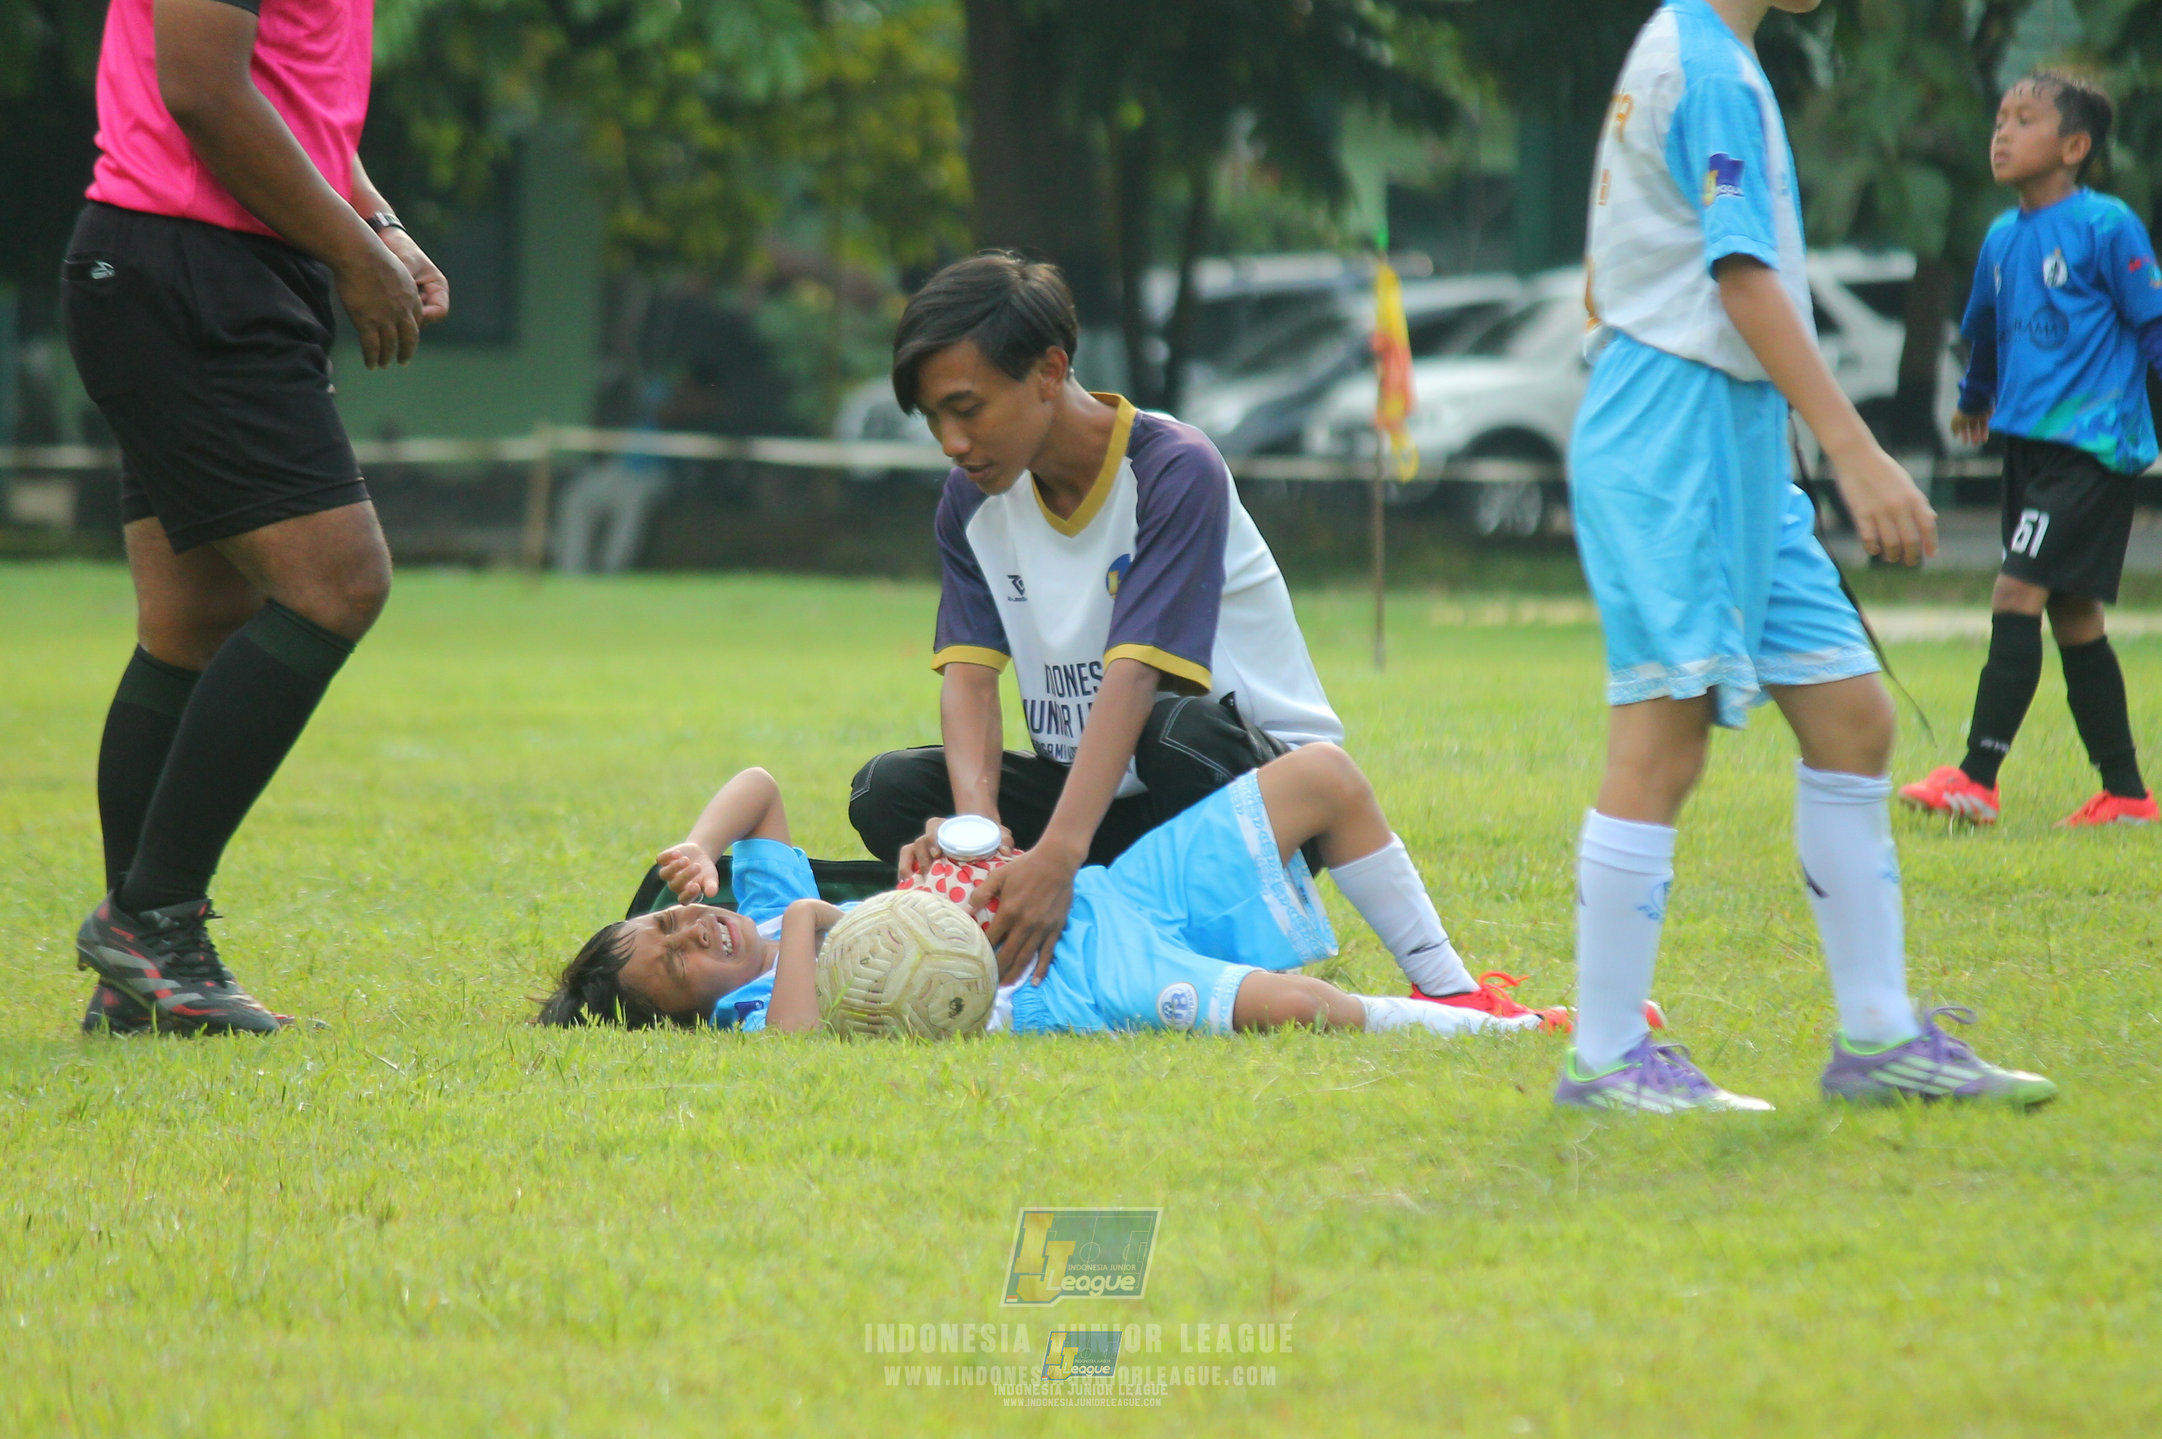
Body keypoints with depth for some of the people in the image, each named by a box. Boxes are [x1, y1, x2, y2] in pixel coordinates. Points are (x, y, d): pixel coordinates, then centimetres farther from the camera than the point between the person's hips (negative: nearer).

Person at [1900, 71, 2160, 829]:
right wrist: (1976, 398, 46)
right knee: (2073, 616, 8)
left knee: (2017, 595, -15)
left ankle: (1977, 779, -16)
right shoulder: (2002, 239, 12)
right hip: (2029, 445, 8)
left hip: (2090, 446, -8)